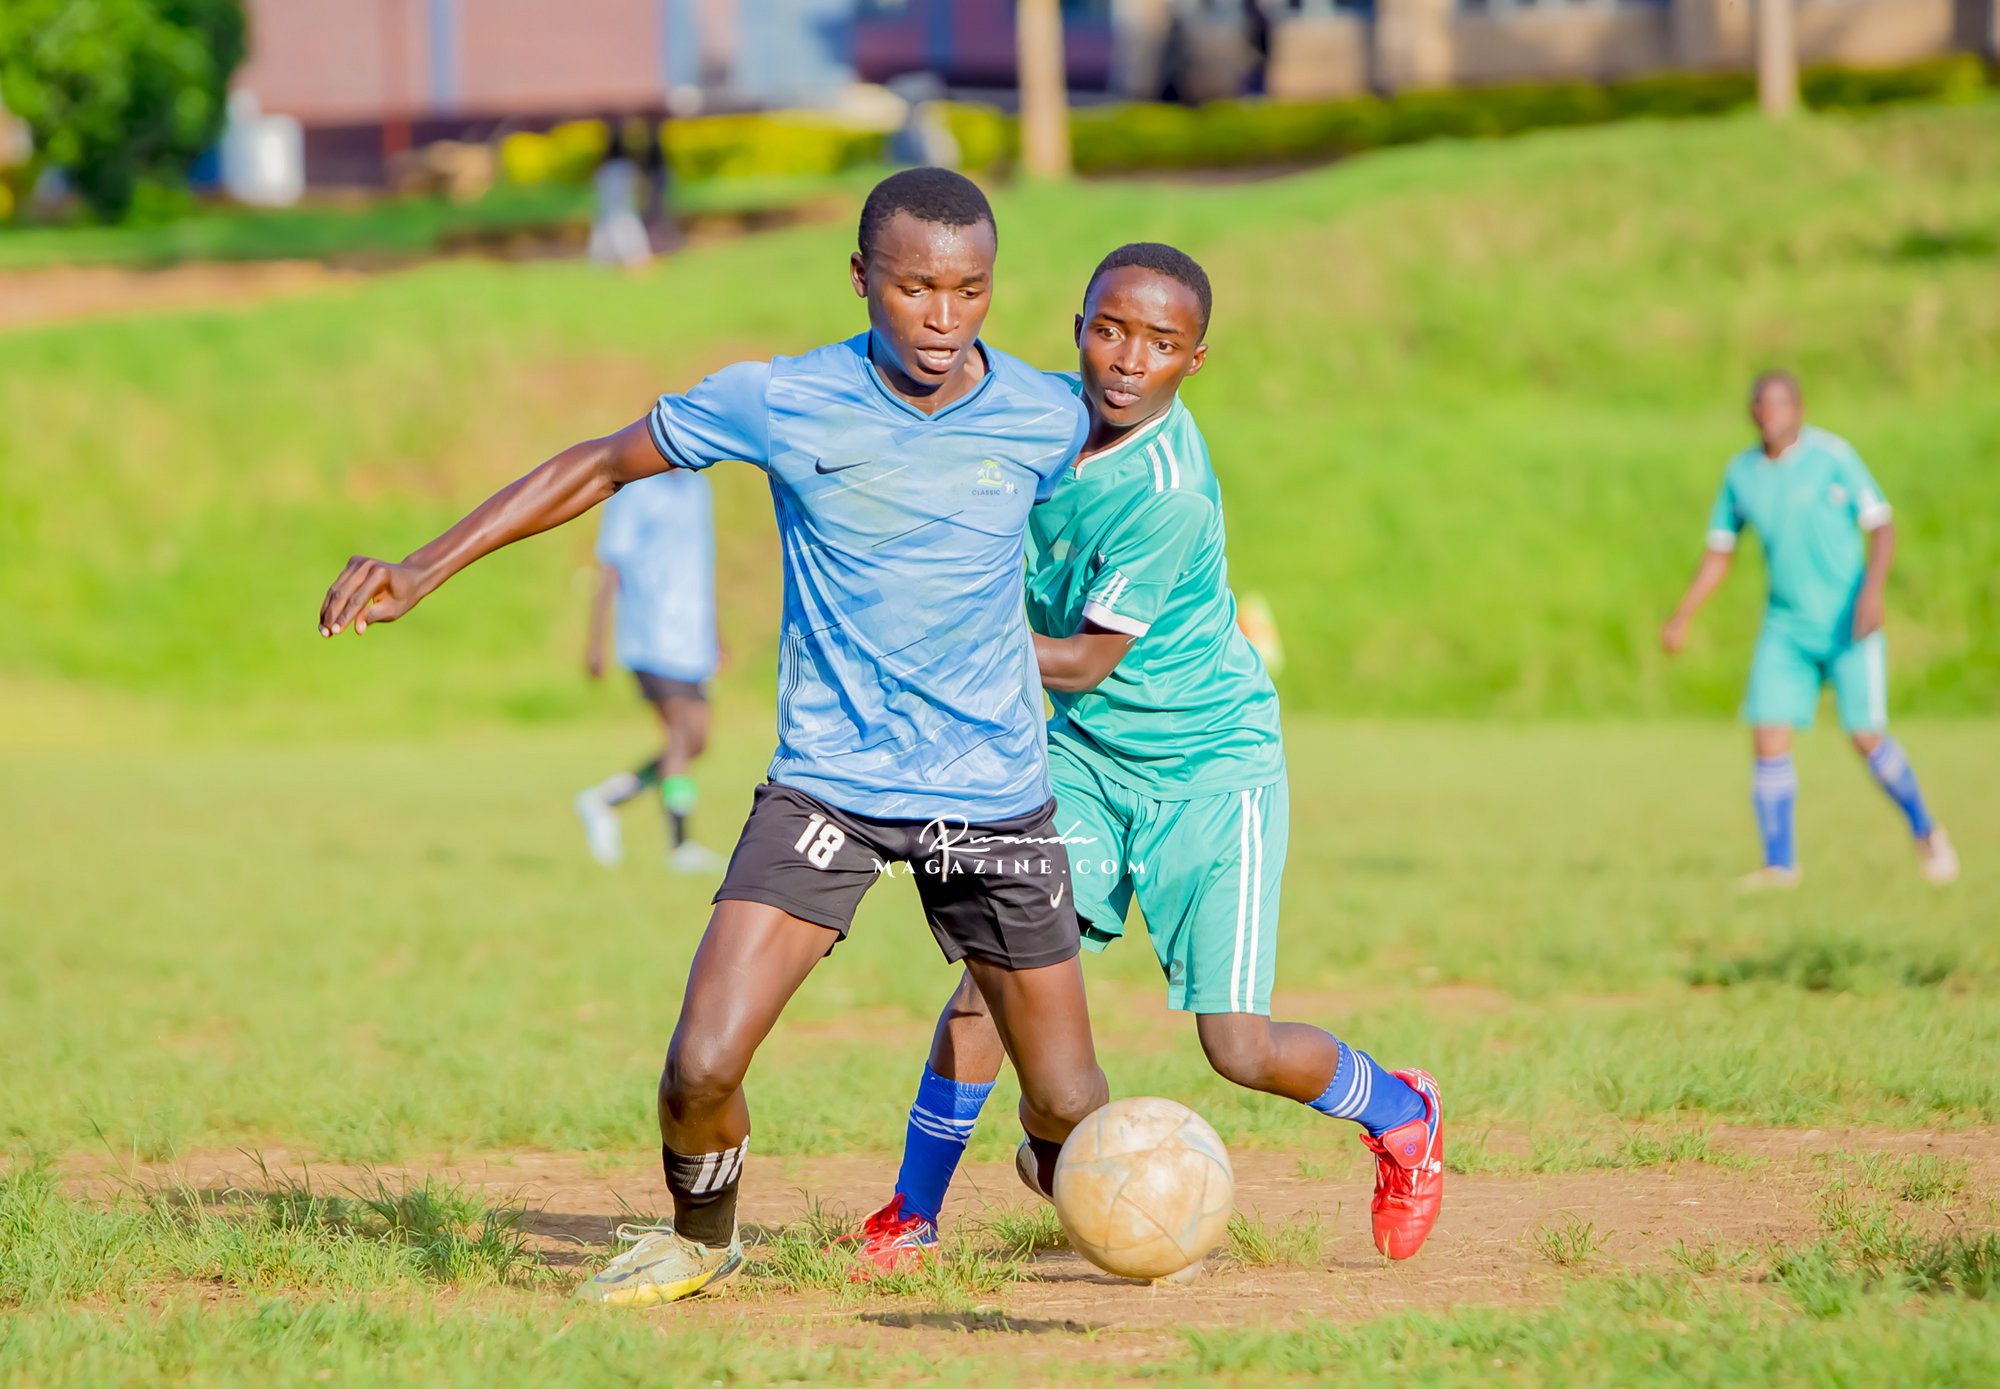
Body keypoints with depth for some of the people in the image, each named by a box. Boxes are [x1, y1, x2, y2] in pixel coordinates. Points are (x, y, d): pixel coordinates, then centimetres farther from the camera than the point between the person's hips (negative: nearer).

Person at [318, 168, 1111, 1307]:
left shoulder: (1048, 420, -8)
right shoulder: (781, 403, -11)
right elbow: (603, 466, 0)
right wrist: (420, 574, 0)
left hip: (997, 796, 1)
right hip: (827, 783, -1)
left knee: (1068, 1102, 4)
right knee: (703, 1067, -14)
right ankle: (702, 1242, 18)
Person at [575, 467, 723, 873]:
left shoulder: (698, 488, 16)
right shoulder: (632, 492, -5)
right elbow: (609, 568, -6)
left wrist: (714, 636, 23)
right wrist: (595, 641, -9)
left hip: (693, 638, 7)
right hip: (652, 638, -7)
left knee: (694, 742, 3)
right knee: (685, 735, -13)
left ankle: (602, 799, 16)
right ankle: (679, 845, -9)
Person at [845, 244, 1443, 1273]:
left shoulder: (1166, 498, -28)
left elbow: (1087, 660, -21)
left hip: (1213, 763, -6)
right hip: (1085, 752, 6)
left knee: (1240, 1049, -8)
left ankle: (1397, 1113, 23)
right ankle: (910, 1217, -4)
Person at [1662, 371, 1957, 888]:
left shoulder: (1832, 456, -9)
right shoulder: (1741, 473, 4)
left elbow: (1881, 527, -9)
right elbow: (1719, 553, 12)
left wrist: (1873, 589, -25)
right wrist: (1681, 618, 5)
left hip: (1848, 623, -4)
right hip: (1786, 627, 4)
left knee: (1866, 737, -6)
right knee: (1768, 739, -8)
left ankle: (1925, 832, 16)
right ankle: (1780, 864, 0)